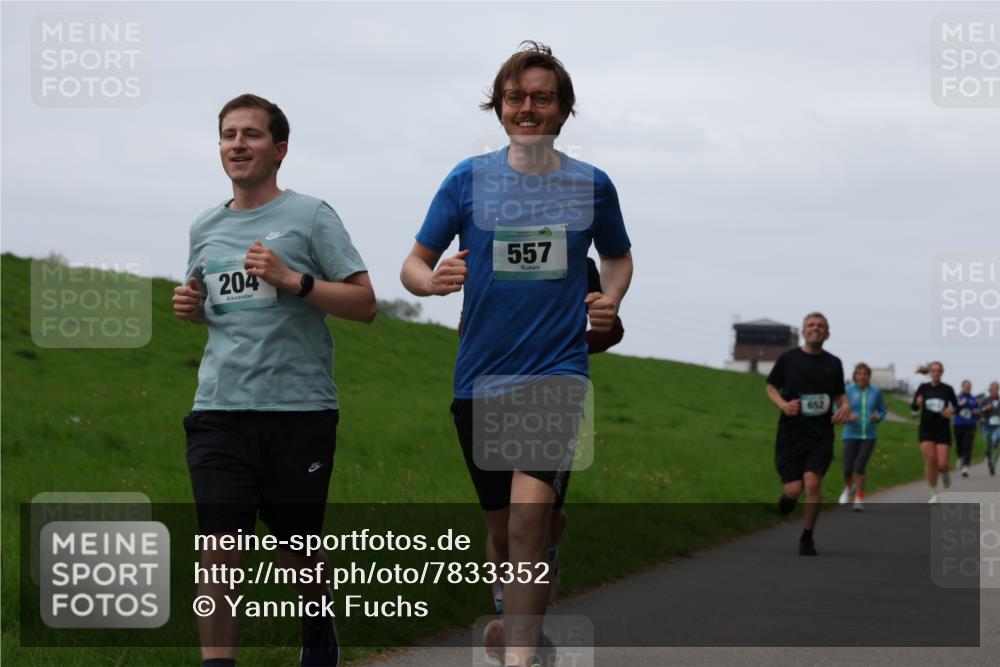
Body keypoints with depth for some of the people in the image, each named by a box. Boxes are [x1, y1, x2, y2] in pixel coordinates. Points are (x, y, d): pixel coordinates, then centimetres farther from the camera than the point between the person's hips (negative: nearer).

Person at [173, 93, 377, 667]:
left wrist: (292, 280, -16)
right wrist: (191, 308, 8)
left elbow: (365, 304, -5)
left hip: (299, 409, -3)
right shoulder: (206, 228, 15)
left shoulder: (310, 216, 0)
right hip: (219, 410, 3)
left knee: (297, 554, 10)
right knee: (218, 556, -9)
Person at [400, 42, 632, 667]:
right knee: (500, 524, 11)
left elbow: (618, 257, 21)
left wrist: (610, 301, -1)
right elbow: (413, 264, 6)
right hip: (480, 379, 2)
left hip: (558, 372, -2)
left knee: (530, 513, -22)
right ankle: (510, 616, 38)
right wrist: (432, 279, -18)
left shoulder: (591, 184, 4)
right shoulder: (469, 179, 3)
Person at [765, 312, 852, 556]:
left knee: (813, 483, -16)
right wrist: (783, 405, -12)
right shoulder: (788, 358, 1)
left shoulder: (833, 363, 7)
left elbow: (839, 394, 19)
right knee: (794, 489, -8)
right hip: (791, 433, -1)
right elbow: (771, 388, 8)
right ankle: (788, 495, 33)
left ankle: (807, 537, 2)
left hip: (820, 435, 1)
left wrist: (845, 406, -3)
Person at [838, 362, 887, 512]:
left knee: (859, 466, -17)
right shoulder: (848, 391, -3)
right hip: (851, 435, 0)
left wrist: (877, 417, -9)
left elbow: (882, 410, 13)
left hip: (869, 436, 0)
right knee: (848, 469, -2)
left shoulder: (876, 392, 2)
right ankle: (849, 488, 34)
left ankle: (859, 499, -3)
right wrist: (848, 417, -19)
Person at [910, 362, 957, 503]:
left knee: (942, 465, -8)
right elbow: (913, 408, 2)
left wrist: (952, 410, -13)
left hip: (943, 430, -1)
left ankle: (945, 473, 31)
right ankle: (934, 495, 3)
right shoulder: (923, 388, 1)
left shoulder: (948, 389, 0)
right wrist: (917, 403, -20)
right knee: (930, 461, -10)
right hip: (926, 430, 1)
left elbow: (956, 406, 10)